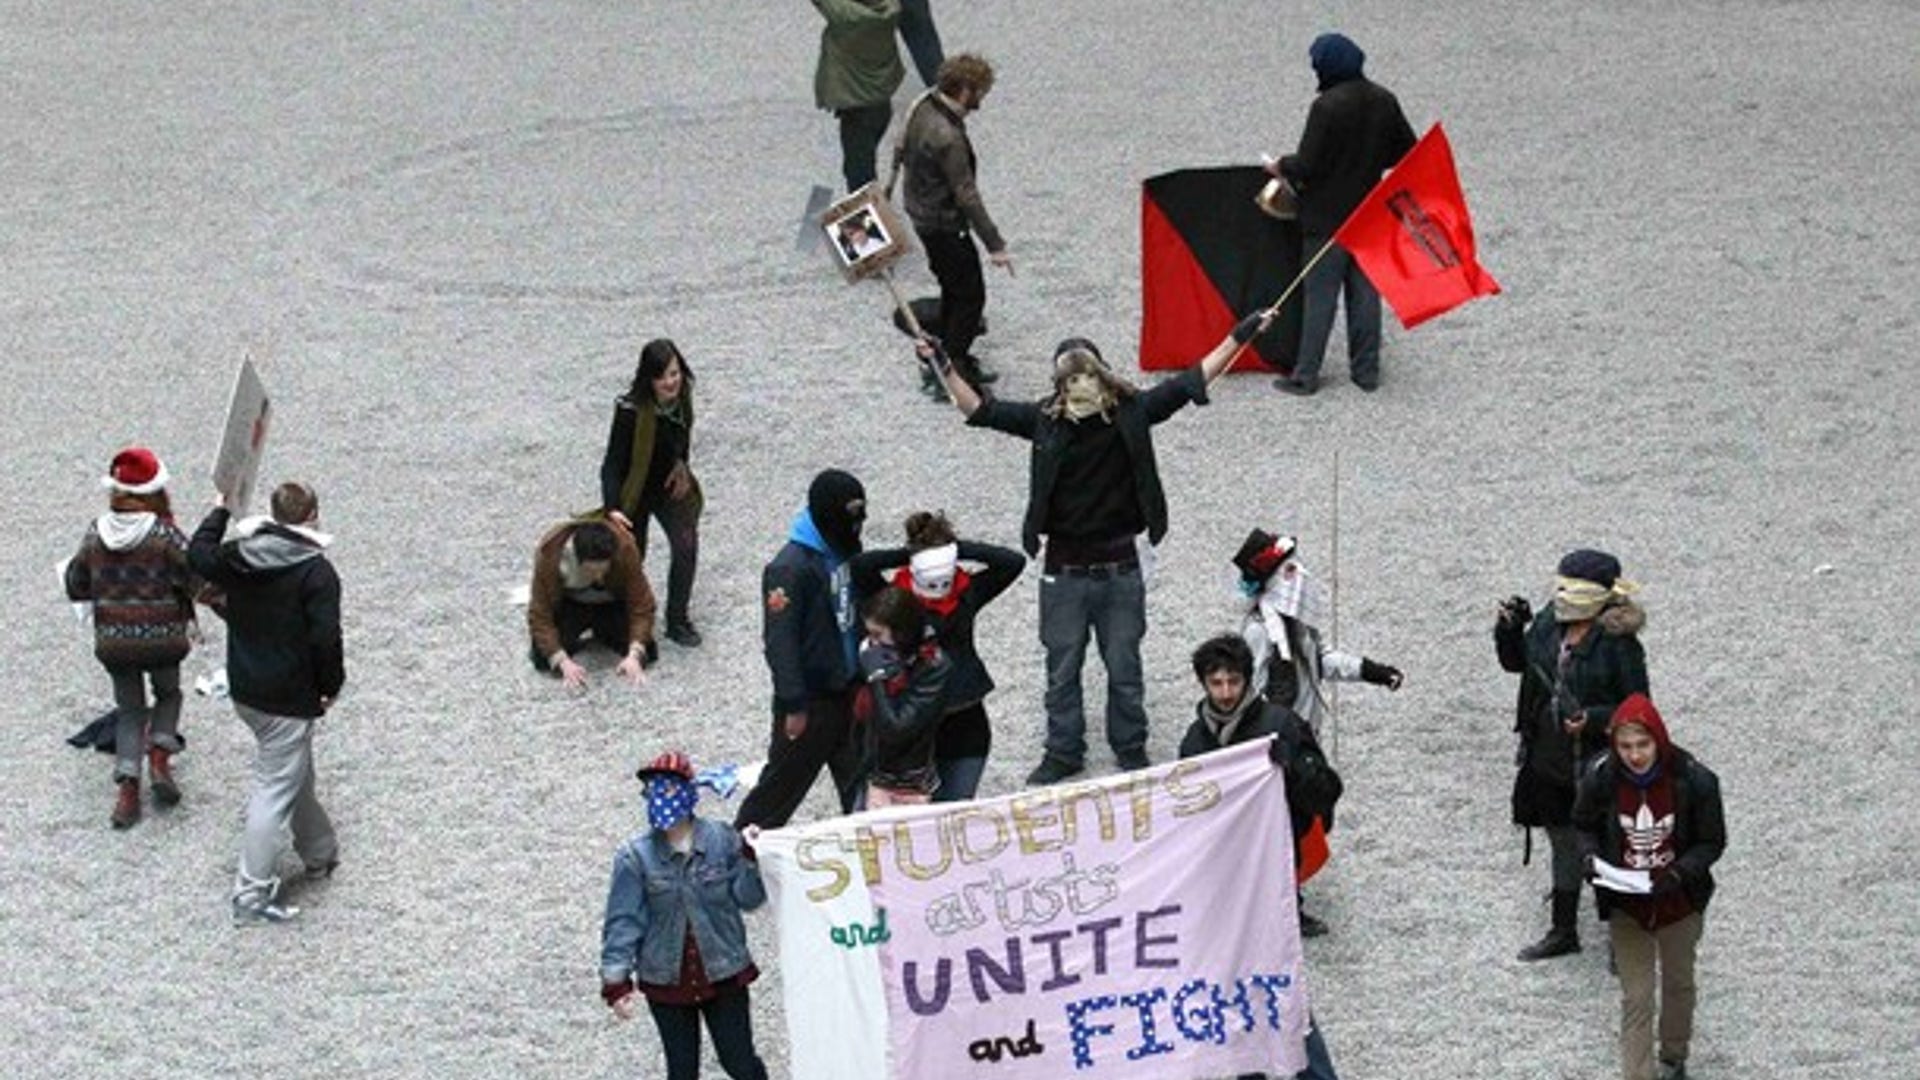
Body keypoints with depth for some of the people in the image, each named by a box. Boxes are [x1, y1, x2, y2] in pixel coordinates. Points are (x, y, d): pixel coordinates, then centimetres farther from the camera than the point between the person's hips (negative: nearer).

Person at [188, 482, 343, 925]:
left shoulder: (239, 557, 0)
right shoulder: (315, 572, -18)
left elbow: (198, 555, 22)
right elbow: (325, 640, -22)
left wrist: (218, 513, 37)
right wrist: (331, 686, -4)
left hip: (244, 692, 7)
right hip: (289, 699, -7)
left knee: (296, 772, 26)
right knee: (275, 789, -4)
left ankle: (320, 854, 43)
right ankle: (252, 892, -5)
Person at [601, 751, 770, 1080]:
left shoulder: (722, 840, -6)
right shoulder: (635, 857, -9)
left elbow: (748, 898, -2)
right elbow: (622, 921, -9)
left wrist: (752, 858, -19)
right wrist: (616, 982, -14)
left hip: (723, 975, 0)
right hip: (666, 980, 0)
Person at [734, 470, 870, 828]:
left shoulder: (846, 550, 2)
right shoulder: (789, 569, -24)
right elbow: (780, 641, -23)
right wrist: (794, 706, -21)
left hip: (849, 688, 8)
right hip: (812, 699, -7)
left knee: (859, 781, 16)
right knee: (783, 783, 5)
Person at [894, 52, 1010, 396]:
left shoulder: (924, 105, -5)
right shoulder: (947, 137, -32)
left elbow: (902, 150, 12)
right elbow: (967, 195, -27)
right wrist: (995, 245, -21)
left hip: (921, 211, 10)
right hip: (944, 224, -10)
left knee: (954, 291, 22)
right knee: (970, 297, 3)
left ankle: (953, 361, 34)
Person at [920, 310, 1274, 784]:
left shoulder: (1131, 412, -9)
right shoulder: (1046, 419, -9)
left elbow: (1191, 381, -5)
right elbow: (979, 410, -6)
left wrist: (1240, 336, -7)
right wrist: (942, 366, -15)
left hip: (1119, 567, 0)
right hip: (1064, 570, 0)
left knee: (1124, 666, 12)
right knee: (1062, 668, 12)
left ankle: (1130, 747, 30)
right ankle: (1063, 753, 27)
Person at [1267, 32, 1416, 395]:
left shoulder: (1327, 106, -21)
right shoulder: (1383, 101, -1)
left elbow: (1307, 165, -21)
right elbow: (1407, 150, 8)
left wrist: (1282, 167, -1)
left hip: (1327, 217, -6)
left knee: (1319, 296, 1)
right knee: (1365, 291, 13)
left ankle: (1306, 375, 6)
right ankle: (1366, 371, 18)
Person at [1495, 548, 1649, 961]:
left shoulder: (1618, 644, -19)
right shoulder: (1548, 628, -1)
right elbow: (1516, 662, 16)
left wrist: (1593, 720, -29)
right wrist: (1510, 630, -3)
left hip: (1596, 768, -7)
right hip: (1549, 763, 7)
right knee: (1563, 846, 21)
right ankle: (1564, 931, 38)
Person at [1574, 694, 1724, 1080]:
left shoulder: (1694, 781, -23)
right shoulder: (1600, 780, -19)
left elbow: (1712, 842, -12)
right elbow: (1585, 827, 1)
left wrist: (1679, 874, -29)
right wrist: (1590, 857, -20)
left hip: (1679, 903, 1)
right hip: (1626, 907, -1)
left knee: (1678, 984, 23)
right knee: (1635, 998, 1)